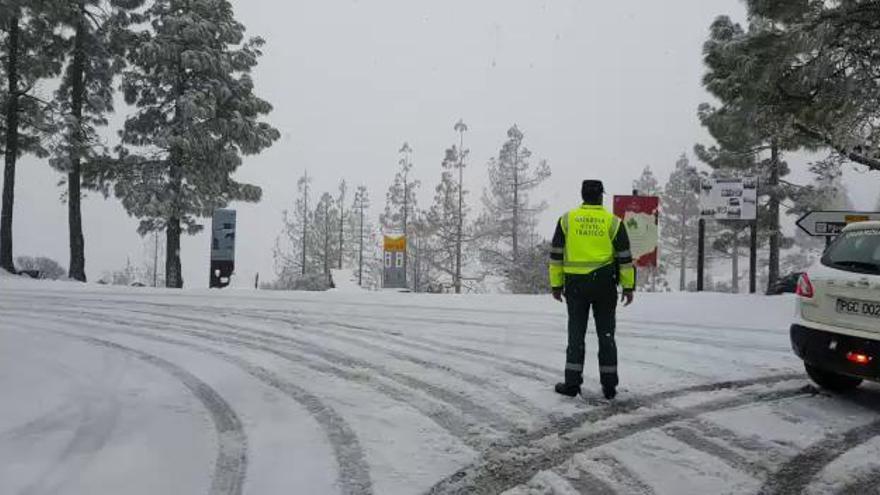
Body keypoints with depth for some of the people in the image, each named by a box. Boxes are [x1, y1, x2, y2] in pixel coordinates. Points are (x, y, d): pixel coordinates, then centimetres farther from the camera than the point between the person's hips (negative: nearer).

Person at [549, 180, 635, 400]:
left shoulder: (567, 219, 0)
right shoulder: (613, 222, -1)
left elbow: (556, 254, 2)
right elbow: (625, 257, 0)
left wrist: (556, 284, 8)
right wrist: (628, 286, 6)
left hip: (576, 284, 0)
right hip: (604, 283, 0)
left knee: (576, 333, 8)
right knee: (606, 333, 8)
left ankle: (572, 383, 8)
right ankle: (609, 385, 11)